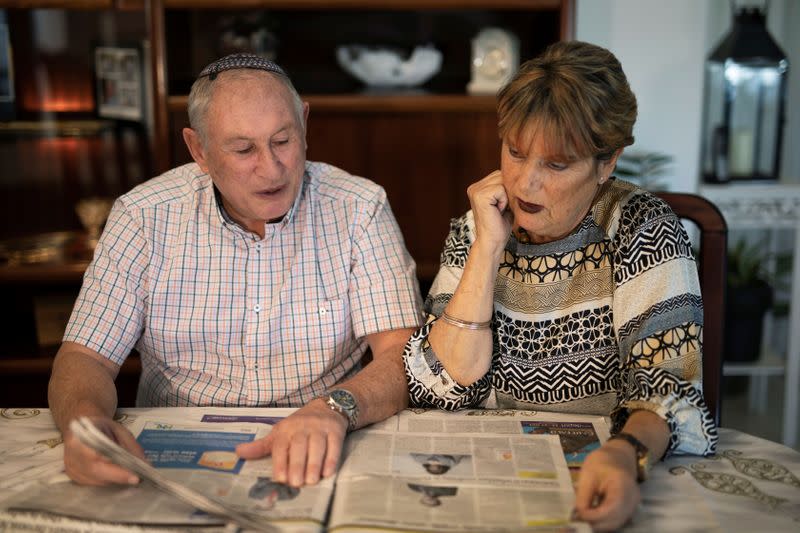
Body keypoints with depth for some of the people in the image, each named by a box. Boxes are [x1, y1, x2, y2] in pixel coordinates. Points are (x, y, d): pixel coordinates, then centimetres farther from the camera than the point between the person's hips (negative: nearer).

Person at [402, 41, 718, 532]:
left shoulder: (644, 231, -8)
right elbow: (441, 389, -9)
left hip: (593, 480, 0)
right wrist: (488, 248, -15)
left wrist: (626, 455, -34)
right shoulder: (472, 233, 0)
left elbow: (667, 384, -15)